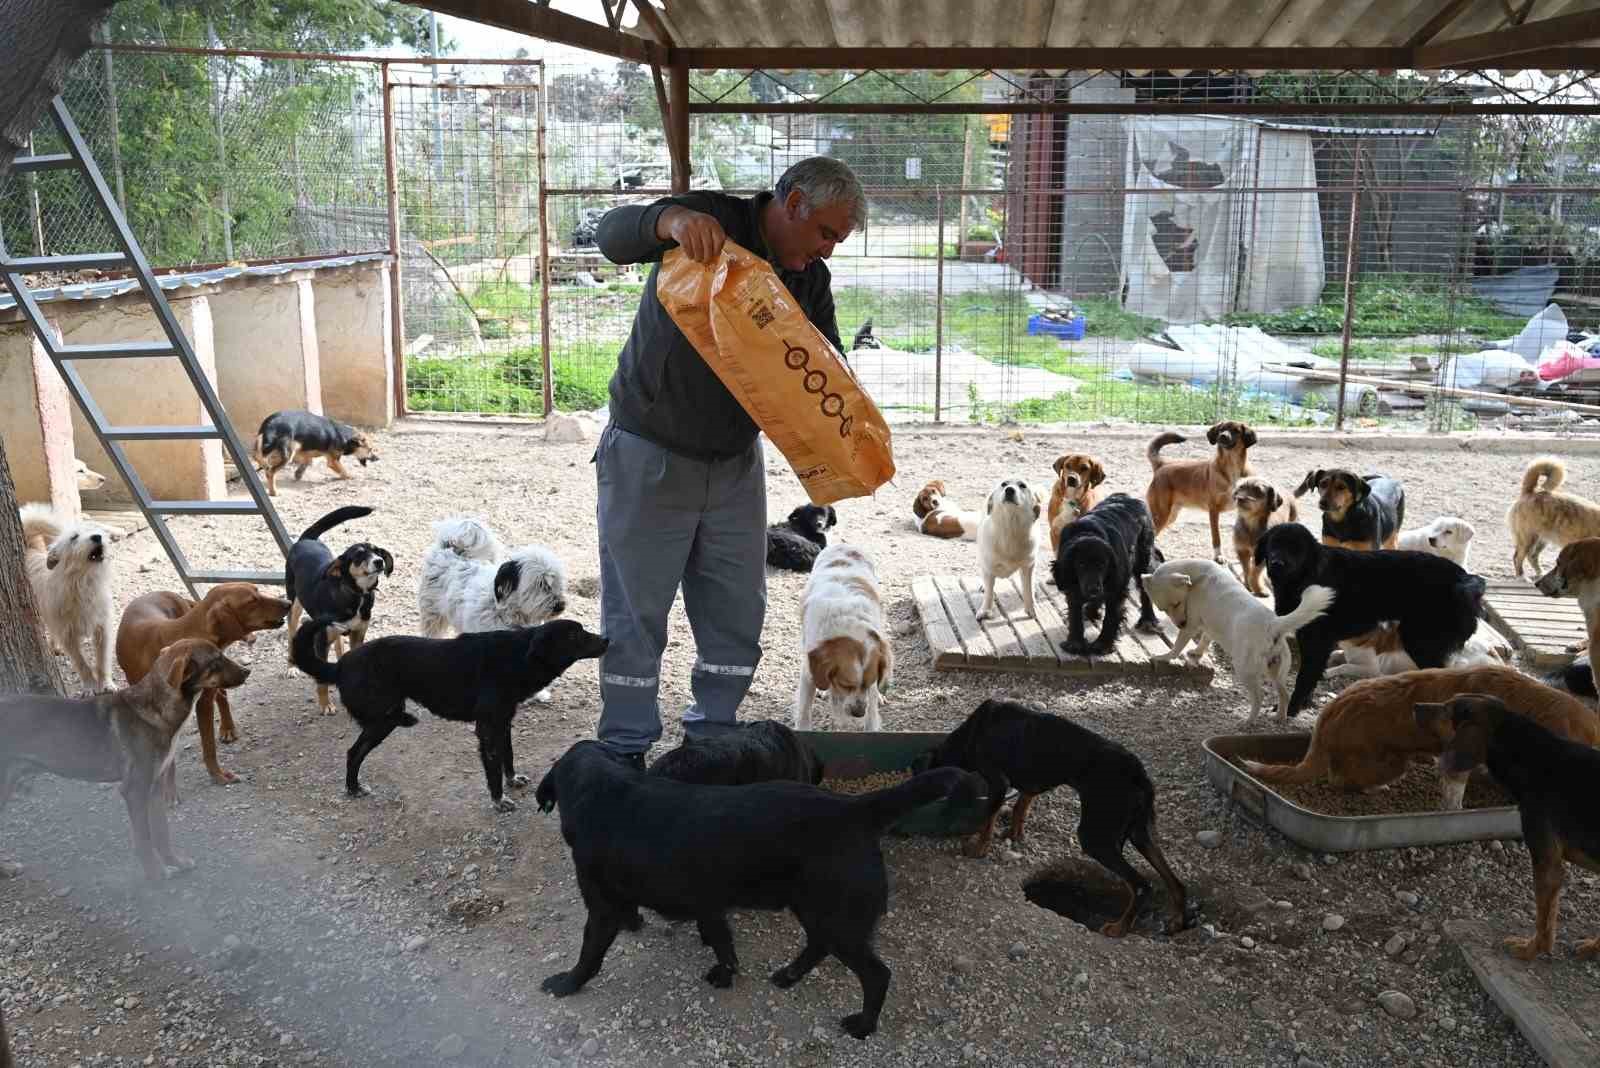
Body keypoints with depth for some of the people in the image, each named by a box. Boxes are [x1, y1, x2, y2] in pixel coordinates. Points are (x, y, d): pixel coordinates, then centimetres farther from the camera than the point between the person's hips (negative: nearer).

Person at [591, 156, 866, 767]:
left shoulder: (810, 279, 3)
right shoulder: (713, 223, -14)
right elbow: (613, 234, -26)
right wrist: (671, 219, -49)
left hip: (736, 463, 6)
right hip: (650, 458, -6)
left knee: (737, 613, 10)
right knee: (636, 611, 3)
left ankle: (713, 736, 27)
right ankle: (627, 751, 16)